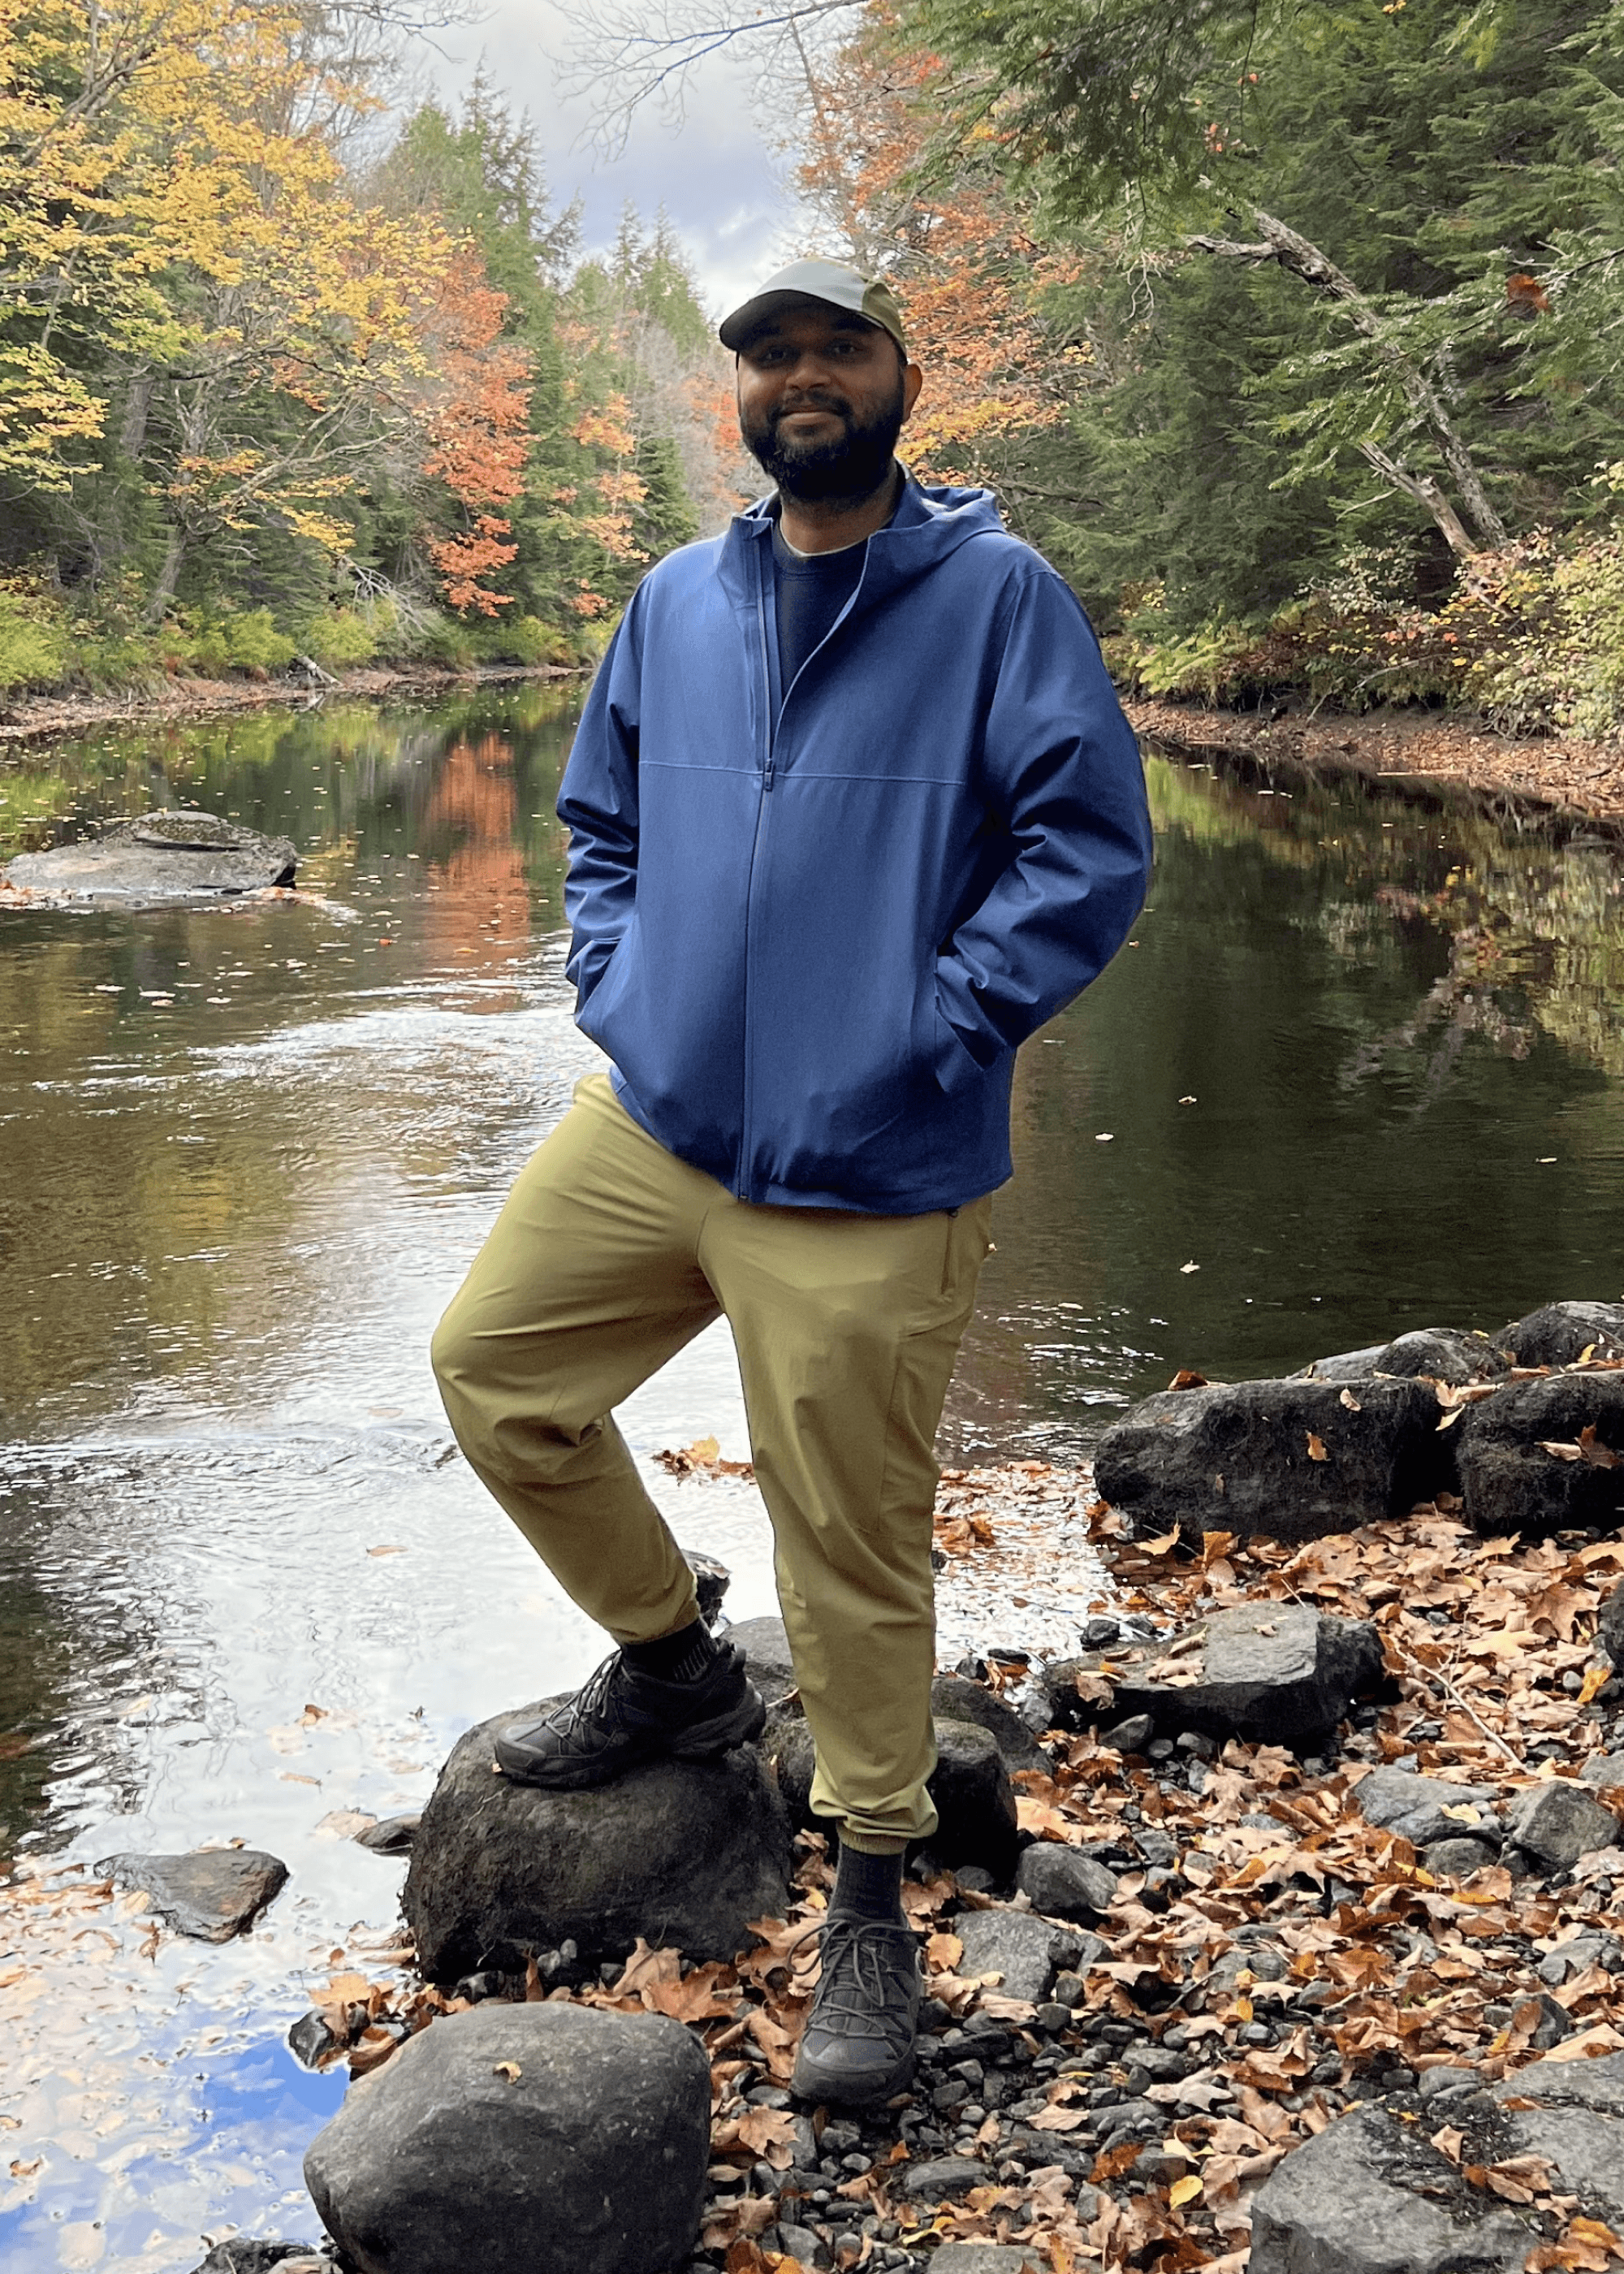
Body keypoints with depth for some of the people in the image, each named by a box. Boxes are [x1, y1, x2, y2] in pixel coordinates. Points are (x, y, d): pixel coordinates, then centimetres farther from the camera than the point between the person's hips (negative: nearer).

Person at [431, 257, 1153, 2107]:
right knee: (492, 1366, 12)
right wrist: (612, 987, 9)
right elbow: (599, 815, 24)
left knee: (854, 1553, 1)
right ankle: (675, 1671, 34)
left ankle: (872, 1912, 22)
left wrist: (938, 1027, -14)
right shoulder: (677, 601, 12)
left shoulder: (997, 594, -4)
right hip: (651, 1124, 6)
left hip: (868, 1182, -6)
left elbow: (1092, 847, -9)